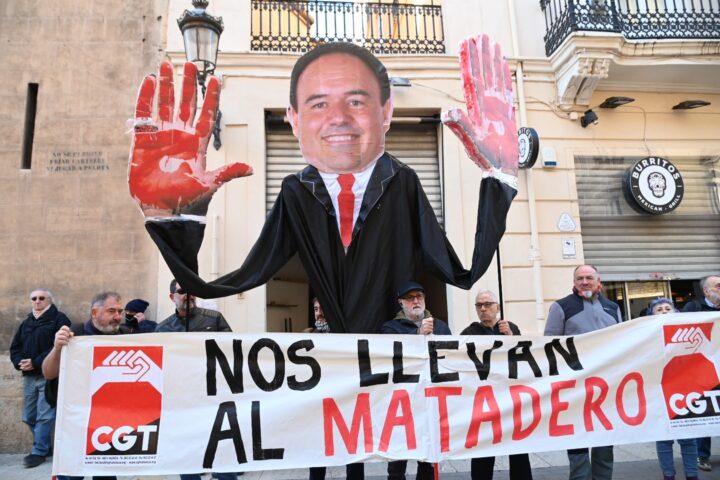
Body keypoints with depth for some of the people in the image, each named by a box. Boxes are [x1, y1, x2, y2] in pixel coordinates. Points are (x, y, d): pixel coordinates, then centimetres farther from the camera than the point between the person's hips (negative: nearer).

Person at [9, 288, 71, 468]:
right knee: (29, 417, 12)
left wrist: (36, 362, -19)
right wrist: (19, 362, -5)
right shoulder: (26, 323, 18)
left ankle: (39, 451, 5)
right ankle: (45, 445, 27)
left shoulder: (59, 319, -4)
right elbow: (15, 347, 16)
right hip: (29, 376, 7)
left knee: (44, 416, -5)